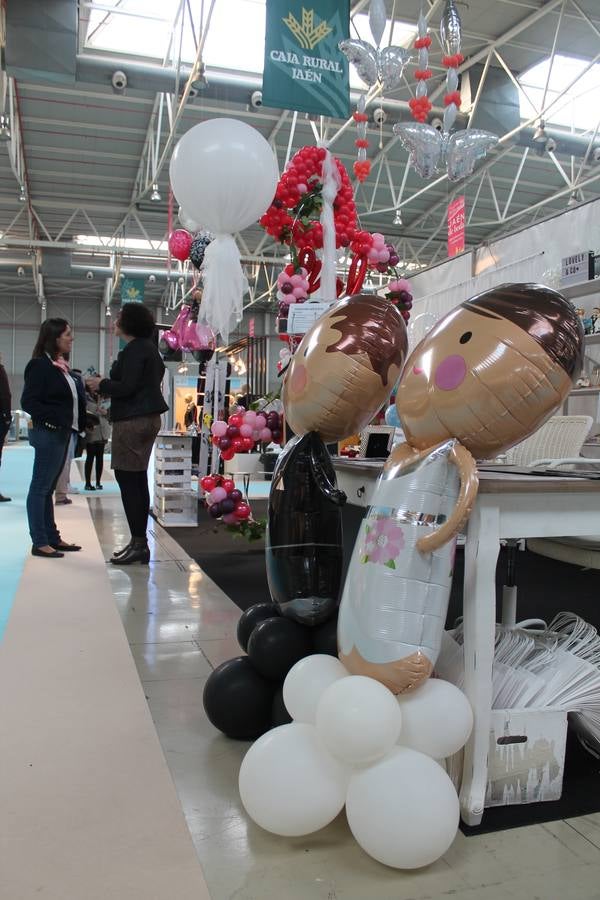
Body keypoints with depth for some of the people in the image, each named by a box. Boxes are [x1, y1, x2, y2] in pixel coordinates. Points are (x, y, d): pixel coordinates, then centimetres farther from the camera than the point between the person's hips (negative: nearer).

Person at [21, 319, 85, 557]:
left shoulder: (61, 366, 13)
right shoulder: (40, 365, -11)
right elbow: (28, 402, -15)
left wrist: (77, 423, 3)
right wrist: (58, 418, -21)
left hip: (62, 433, 9)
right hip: (49, 433, -8)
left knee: (48, 488, 13)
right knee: (40, 488, -2)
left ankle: (52, 538, 20)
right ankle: (39, 542, 3)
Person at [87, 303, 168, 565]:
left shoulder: (135, 349, -12)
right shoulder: (148, 347, 18)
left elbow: (127, 387, -20)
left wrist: (101, 384, -2)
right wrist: (107, 386, 19)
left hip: (132, 421, -10)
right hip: (147, 417, 10)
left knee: (128, 480, -8)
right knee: (138, 480, 11)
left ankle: (139, 544, -6)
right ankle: (139, 542, 17)